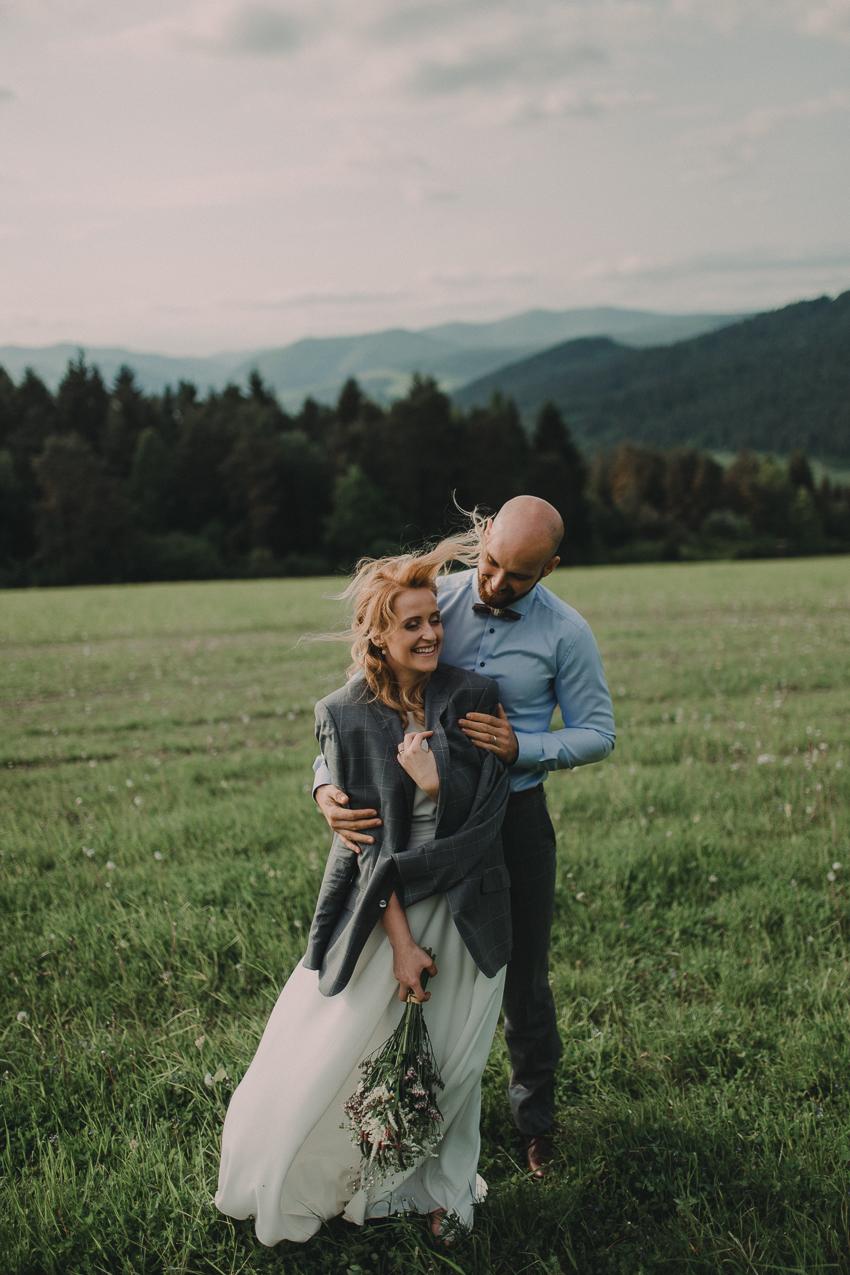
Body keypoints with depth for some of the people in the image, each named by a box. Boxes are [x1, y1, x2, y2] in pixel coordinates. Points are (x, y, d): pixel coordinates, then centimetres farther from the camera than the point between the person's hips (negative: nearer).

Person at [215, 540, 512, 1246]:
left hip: (464, 907, 0)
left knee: (448, 1066, 9)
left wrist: (432, 776, -21)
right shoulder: (346, 715, -7)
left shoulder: (474, 698, -7)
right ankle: (310, 1182, 31)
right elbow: (363, 839, -9)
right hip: (378, 907, 0)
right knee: (335, 1051, 4)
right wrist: (400, 941, -13)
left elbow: (486, 817, -7)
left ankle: (436, 1187, 34)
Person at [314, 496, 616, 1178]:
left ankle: (535, 1120, 34)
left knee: (523, 979, 11)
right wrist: (328, 782, -24)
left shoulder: (566, 634, -10)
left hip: (515, 815, -1)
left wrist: (521, 748, -21)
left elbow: (598, 732, -2)